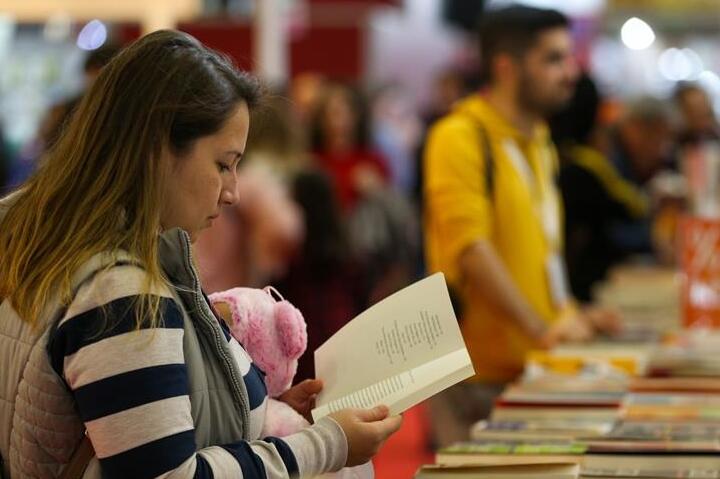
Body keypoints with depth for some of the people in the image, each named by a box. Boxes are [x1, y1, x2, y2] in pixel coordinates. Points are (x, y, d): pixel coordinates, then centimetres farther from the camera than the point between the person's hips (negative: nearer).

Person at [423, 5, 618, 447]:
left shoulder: (539, 141, 18)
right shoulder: (461, 137, -12)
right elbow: (470, 248, -20)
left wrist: (567, 314, 12)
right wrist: (540, 329, -23)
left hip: (532, 367, 8)